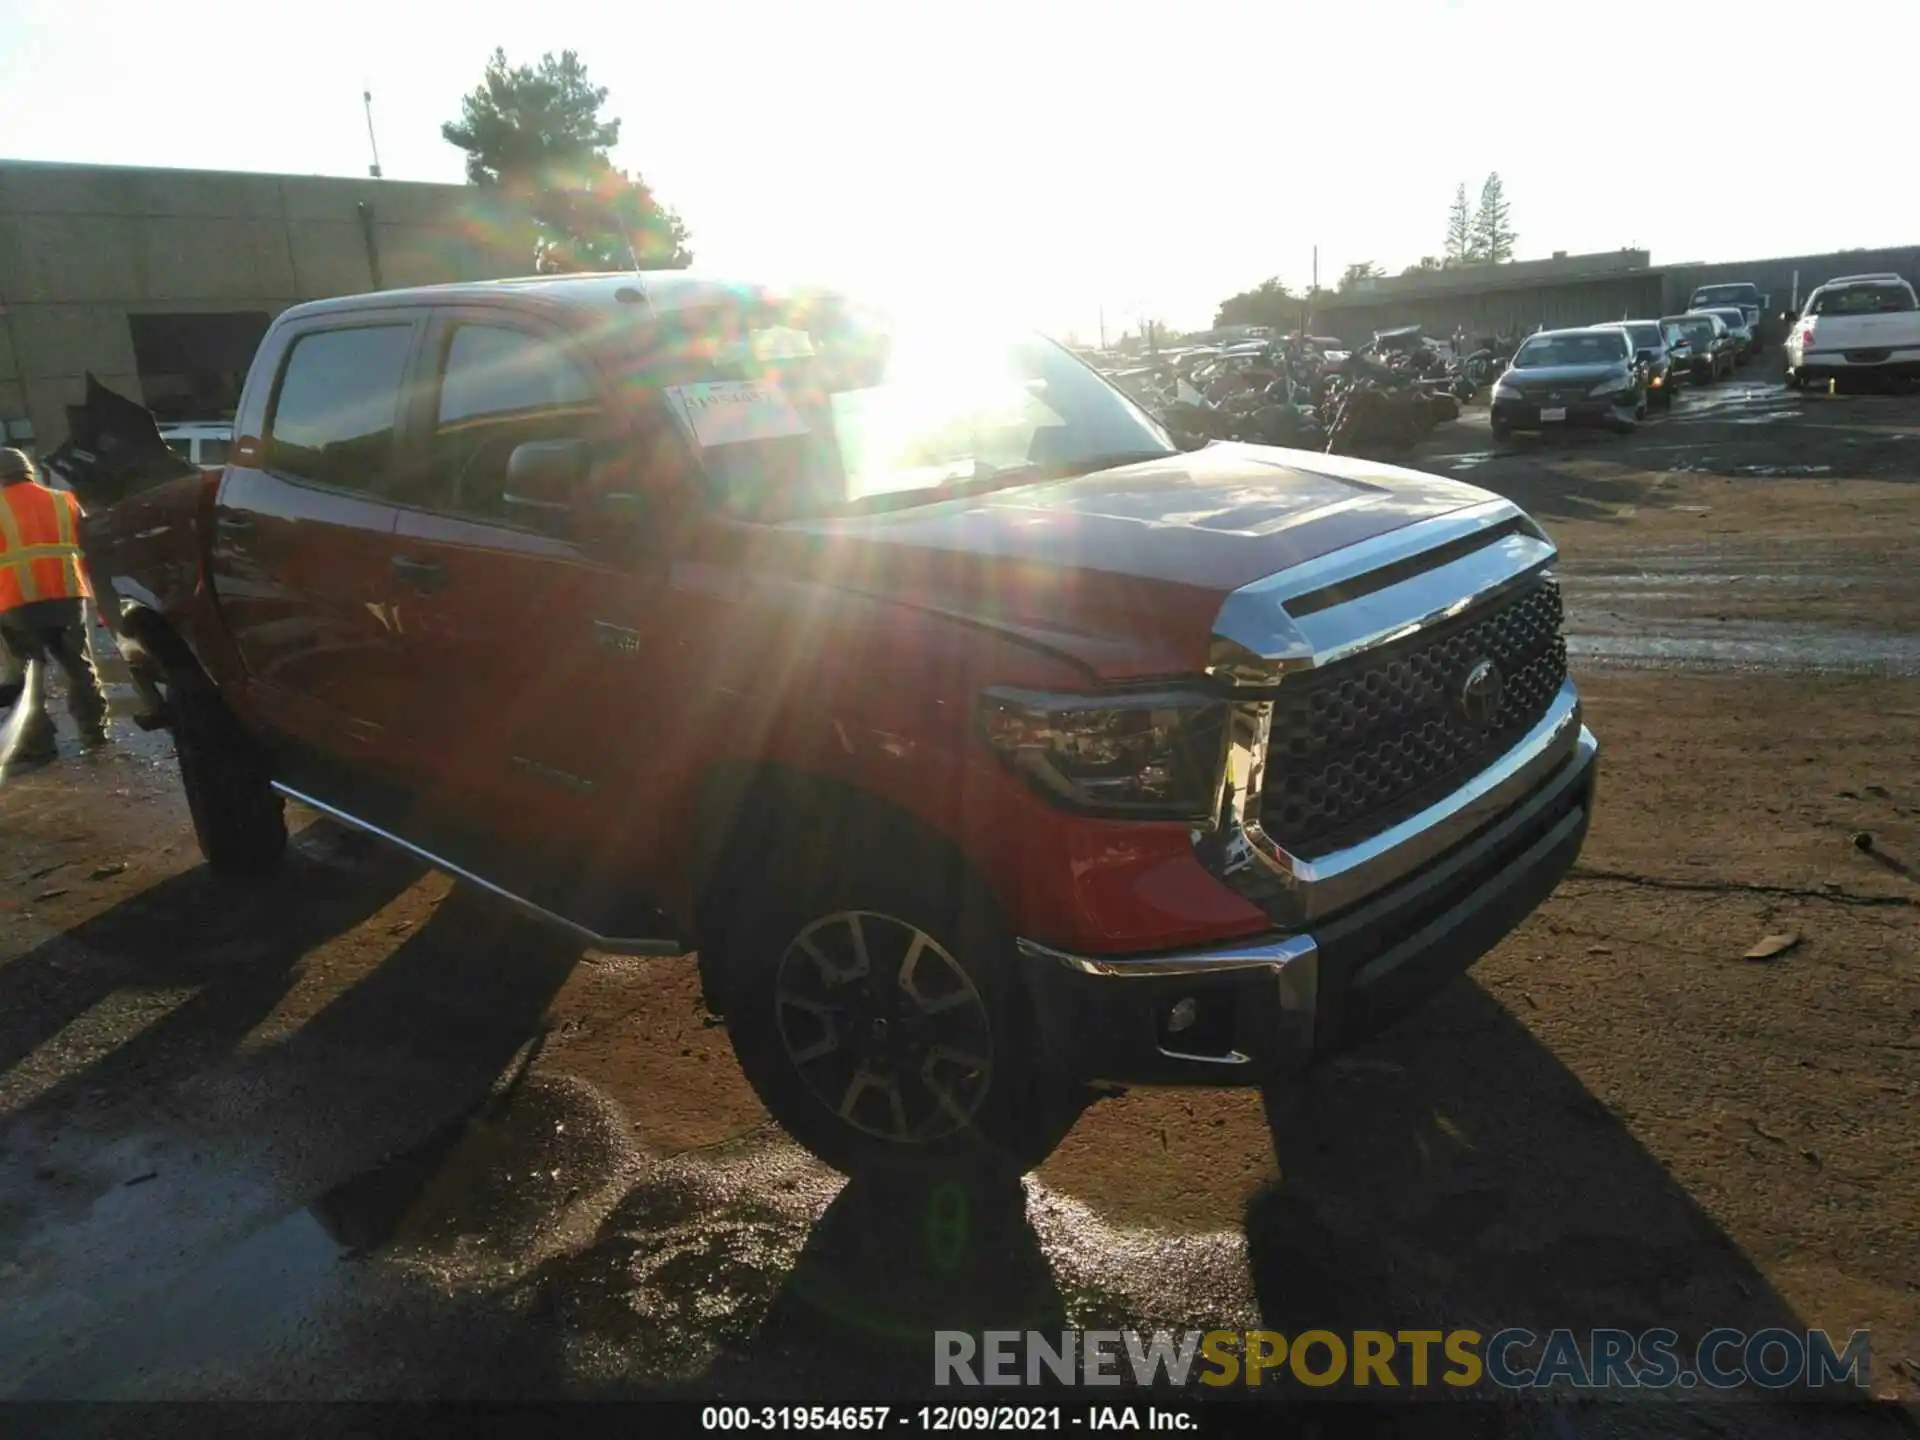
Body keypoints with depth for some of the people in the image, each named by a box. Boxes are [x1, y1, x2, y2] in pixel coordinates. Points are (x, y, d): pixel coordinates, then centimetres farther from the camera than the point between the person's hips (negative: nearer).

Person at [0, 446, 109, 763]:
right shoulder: (64, 501, 13)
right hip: (67, 596, 3)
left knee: (30, 673, 5)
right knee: (79, 666, 17)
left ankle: (36, 741, 0)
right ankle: (94, 730, 21)